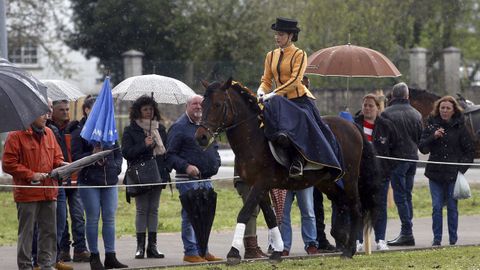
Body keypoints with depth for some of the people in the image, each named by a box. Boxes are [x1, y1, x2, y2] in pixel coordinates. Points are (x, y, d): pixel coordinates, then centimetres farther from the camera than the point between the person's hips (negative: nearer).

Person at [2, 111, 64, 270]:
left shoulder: (48, 133, 13)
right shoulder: (16, 136, -7)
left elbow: (57, 157, 22)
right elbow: (8, 164, -10)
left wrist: (61, 165, -1)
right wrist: (31, 175, -15)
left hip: (49, 192, 6)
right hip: (27, 194, -6)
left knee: (49, 231, 8)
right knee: (26, 232, 1)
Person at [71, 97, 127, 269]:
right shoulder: (79, 132, -3)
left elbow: (118, 152, 17)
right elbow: (75, 157, -8)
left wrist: (116, 167, 2)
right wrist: (92, 155, -21)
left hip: (110, 180, 4)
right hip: (89, 182, -4)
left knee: (109, 218, 4)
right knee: (93, 219, 0)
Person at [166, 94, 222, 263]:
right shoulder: (179, 127, -7)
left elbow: (214, 149, 27)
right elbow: (171, 155, -11)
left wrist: (216, 164, 8)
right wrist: (186, 167, -24)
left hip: (206, 179, 7)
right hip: (188, 179, -7)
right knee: (190, 216, -6)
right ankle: (190, 252, -2)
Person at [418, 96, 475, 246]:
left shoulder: (460, 128, 1)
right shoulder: (432, 125, 6)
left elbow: (470, 151, 5)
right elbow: (422, 148, 2)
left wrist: (462, 168, -6)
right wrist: (433, 136, -14)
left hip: (453, 174, -1)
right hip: (435, 173, 1)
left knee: (452, 207, 3)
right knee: (436, 207, -1)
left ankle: (453, 239, 11)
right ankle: (437, 239, 5)